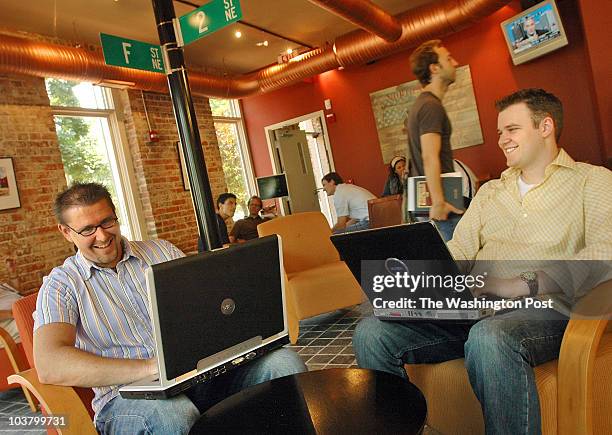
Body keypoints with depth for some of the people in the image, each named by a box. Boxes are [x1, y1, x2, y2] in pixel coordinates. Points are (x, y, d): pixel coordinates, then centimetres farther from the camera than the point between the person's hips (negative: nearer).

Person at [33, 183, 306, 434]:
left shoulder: (161, 251, 13)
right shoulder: (61, 284, 2)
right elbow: (49, 367, -14)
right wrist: (149, 367, -26)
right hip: (126, 396, -3)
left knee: (284, 362, -21)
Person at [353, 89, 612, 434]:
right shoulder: (489, 192, 24)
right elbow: (457, 251, 14)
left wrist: (527, 283, -24)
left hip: (545, 308, -5)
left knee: (488, 338, -40)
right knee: (371, 334, -13)